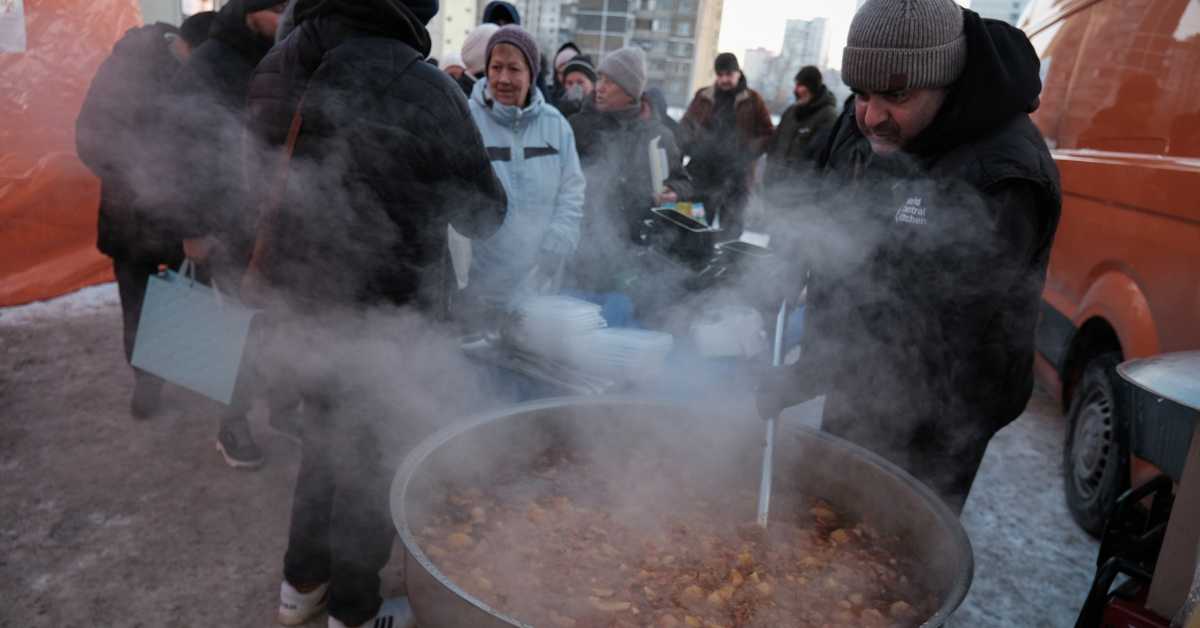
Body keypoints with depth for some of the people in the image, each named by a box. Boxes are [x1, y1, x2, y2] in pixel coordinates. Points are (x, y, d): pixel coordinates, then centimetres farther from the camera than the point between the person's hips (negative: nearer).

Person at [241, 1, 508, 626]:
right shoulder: (420, 86, -23)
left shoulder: (277, 66, -1)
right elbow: (483, 214, -11)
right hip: (380, 315, -6)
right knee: (375, 458, 14)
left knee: (326, 434, 26)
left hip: (297, 297, 7)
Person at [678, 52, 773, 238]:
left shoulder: (752, 100, 4)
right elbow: (685, 125, 14)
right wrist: (691, 145, -6)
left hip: (736, 178, -2)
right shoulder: (703, 96, 10)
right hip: (703, 175, 2)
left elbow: (768, 134, 4)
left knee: (730, 232, 1)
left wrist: (748, 151, -12)